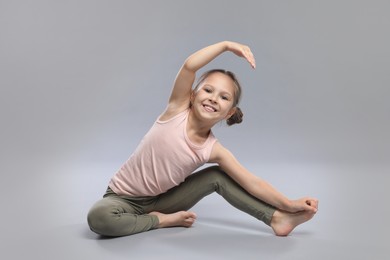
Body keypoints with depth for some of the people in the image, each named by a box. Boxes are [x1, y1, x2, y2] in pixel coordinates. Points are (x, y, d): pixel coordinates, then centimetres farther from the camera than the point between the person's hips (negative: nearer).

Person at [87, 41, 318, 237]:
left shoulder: (213, 150, -12)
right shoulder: (177, 109, -18)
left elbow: (252, 183, -10)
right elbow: (189, 66, -34)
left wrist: (289, 204, -16)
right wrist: (226, 45, -28)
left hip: (162, 200, 3)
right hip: (124, 198, -3)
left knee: (217, 176, -9)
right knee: (99, 219, -36)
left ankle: (277, 218, -5)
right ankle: (164, 220, -14)